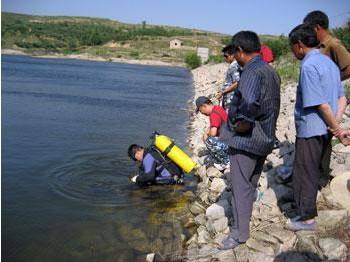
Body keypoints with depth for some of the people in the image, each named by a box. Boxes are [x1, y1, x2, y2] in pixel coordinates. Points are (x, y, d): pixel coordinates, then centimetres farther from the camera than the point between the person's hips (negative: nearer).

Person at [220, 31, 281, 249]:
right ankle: (244, 221, 42)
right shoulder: (271, 71, 11)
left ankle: (240, 233, 15)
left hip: (246, 140, -10)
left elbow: (249, 106, -38)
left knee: (241, 187, 3)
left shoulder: (252, 72, -21)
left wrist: (240, 125, -23)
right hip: (265, 139, 10)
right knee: (251, 183, 24)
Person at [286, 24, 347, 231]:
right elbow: (341, 96, 11)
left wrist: (336, 128, -13)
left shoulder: (309, 66, -18)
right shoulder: (329, 62, 10)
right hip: (324, 129, 9)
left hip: (310, 129, -9)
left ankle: (307, 218, 16)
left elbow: (321, 104, -22)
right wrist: (335, 125, 1)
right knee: (313, 171, 19)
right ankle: (309, 210, 32)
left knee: (304, 173, 4)